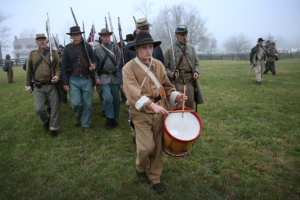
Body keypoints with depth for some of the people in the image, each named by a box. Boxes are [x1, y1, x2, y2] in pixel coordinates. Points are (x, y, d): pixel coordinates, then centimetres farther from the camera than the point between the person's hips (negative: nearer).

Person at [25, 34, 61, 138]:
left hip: (52, 85, 0)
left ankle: (53, 128, 16)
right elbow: (28, 71, 11)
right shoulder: (32, 54, 8)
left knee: (55, 107, 0)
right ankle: (46, 120, 26)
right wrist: (28, 85, 9)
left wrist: (57, 76, -17)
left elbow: (58, 66, 2)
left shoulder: (53, 53, 5)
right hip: (38, 87, 1)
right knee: (39, 108, -6)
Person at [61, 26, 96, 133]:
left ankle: (86, 125, 19)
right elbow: (64, 66, 4)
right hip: (73, 79, 0)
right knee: (76, 103, -7)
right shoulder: (67, 48, 4)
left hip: (86, 78, 1)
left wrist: (93, 66, -13)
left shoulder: (87, 47, 5)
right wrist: (65, 82, -1)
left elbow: (93, 60, 12)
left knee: (88, 104, 2)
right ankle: (77, 116, 27)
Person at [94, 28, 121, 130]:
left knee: (116, 99, 4)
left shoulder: (115, 47, 9)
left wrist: (119, 66, -8)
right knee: (108, 98, -16)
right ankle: (109, 119, 2)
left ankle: (114, 118, 22)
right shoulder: (97, 49, 6)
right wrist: (96, 77, -3)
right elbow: (95, 65, 5)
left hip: (115, 77, 2)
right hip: (104, 77, -2)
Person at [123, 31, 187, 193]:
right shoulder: (129, 68, -9)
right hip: (141, 114, -4)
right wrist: (151, 105, -37)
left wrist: (176, 97, -6)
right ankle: (140, 168, 26)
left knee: (158, 146, 8)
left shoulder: (158, 65, 6)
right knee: (147, 146, -8)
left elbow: (166, 86, 13)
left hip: (159, 112, 4)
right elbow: (133, 92, -24)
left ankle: (155, 178, 28)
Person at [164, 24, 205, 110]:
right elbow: (165, 66, 2)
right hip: (177, 82, -4)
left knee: (190, 107, 9)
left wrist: (196, 71, 2)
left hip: (190, 81, 4)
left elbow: (196, 62, 21)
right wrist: (170, 73, -16)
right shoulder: (169, 50, 0)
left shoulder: (191, 48, 13)